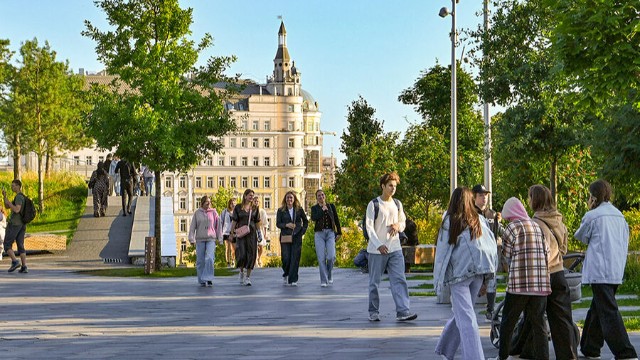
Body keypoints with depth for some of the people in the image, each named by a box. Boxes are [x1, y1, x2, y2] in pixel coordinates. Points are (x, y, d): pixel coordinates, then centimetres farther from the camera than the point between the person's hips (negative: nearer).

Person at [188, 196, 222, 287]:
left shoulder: (213, 212, 6)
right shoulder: (197, 213, 5)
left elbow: (218, 226, 8)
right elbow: (192, 227, 5)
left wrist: (220, 239, 5)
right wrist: (191, 239, -4)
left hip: (211, 239, -1)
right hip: (200, 239, 1)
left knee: (209, 258, -16)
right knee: (200, 261, 2)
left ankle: (208, 278, -10)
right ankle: (202, 281, 10)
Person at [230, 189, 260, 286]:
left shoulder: (254, 208, 9)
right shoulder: (238, 207, 3)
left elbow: (257, 222, 12)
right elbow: (234, 221, 3)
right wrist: (232, 233, 0)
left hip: (252, 234, 2)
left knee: (251, 255, -2)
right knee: (242, 254, -11)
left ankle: (248, 277, 7)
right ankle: (241, 271, 18)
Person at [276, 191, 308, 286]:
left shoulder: (299, 210, 7)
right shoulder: (281, 211, 5)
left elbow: (305, 221, 16)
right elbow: (278, 223, 3)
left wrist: (303, 231, 5)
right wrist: (286, 225, -14)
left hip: (297, 237, 1)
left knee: (295, 258, -5)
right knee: (286, 258, -6)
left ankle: (293, 280, -2)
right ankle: (285, 275, 24)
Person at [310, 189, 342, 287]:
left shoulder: (331, 206, 11)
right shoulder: (314, 208, 8)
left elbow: (336, 220, 14)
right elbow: (313, 218, -11)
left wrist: (339, 233, 12)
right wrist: (323, 210, -7)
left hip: (330, 233, 0)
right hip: (319, 234, 0)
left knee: (331, 256, -13)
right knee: (321, 258, -6)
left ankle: (329, 275, 14)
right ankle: (323, 281, -1)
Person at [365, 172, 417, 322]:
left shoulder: (397, 204, 12)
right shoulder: (374, 204, -5)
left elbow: (403, 223, 21)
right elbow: (369, 227, -9)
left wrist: (398, 225, -5)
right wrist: (378, 245, -20)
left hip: (395, 249, 4)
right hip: (377, 250, -4)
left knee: (399, 280, -7)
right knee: (374, 282, 5)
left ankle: (403, 311, -12)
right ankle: (373, 312, 17)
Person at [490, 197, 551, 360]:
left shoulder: (512, 227, -4)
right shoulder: (537, 226, 14)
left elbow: (507, 255, 0)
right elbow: (546, 252, 13)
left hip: (519, 282, -5)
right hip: (541, 284, 5)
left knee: (508, 322, 10)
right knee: (538, 324, 5)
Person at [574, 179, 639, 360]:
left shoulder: (592, 216, -9)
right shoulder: (620, 216, 14)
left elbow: (580, 236, 7)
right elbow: (625, 244, 18)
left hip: (600, 272, -8)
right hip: (617, 272, 8)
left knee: (609, 313, -11)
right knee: (596, 310, 18)